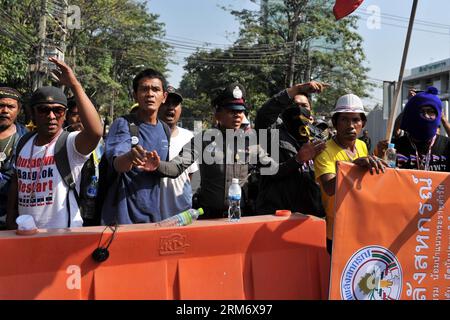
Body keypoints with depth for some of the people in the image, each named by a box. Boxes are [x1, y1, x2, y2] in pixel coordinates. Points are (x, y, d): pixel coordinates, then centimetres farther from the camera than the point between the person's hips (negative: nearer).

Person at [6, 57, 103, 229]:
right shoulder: (24, 143, 4)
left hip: (64, 234, -6)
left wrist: (74, 85, -37)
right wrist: (11, 218, 10)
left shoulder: (70, 143, -17)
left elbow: (95, 132, -38)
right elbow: (17, 182, 14)